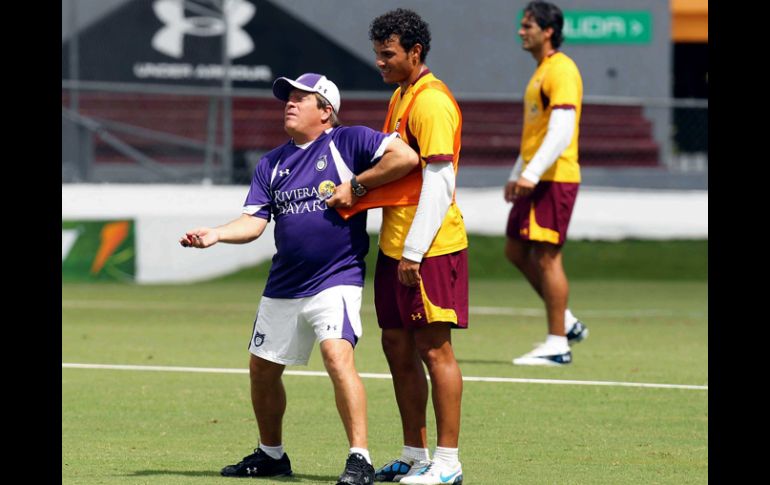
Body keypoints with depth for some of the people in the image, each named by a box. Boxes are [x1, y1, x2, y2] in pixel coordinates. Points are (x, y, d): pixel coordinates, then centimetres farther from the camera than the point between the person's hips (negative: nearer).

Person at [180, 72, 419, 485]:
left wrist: (356, 187, -15)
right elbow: (254, 221, 3)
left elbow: (406, 158, -17)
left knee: (337, 355, -26)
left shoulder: (348, 142, -5)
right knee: (262, 368, 14)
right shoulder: (272, 163, 12)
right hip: (283, 287, 7)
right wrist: (214, 234, -15)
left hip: (336, 280, -7)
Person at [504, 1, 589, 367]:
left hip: (555, 179, -10)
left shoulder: (561, 71, -13)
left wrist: (532, 173, -29)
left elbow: (561, 132, -23)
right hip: (533, 181, 10)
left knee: (545, 256, -8)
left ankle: (557, 344, -4)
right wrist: (516, 175, 26)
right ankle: (566, 323, 19)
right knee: (516, 251, 12)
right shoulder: (540, 72, 18)